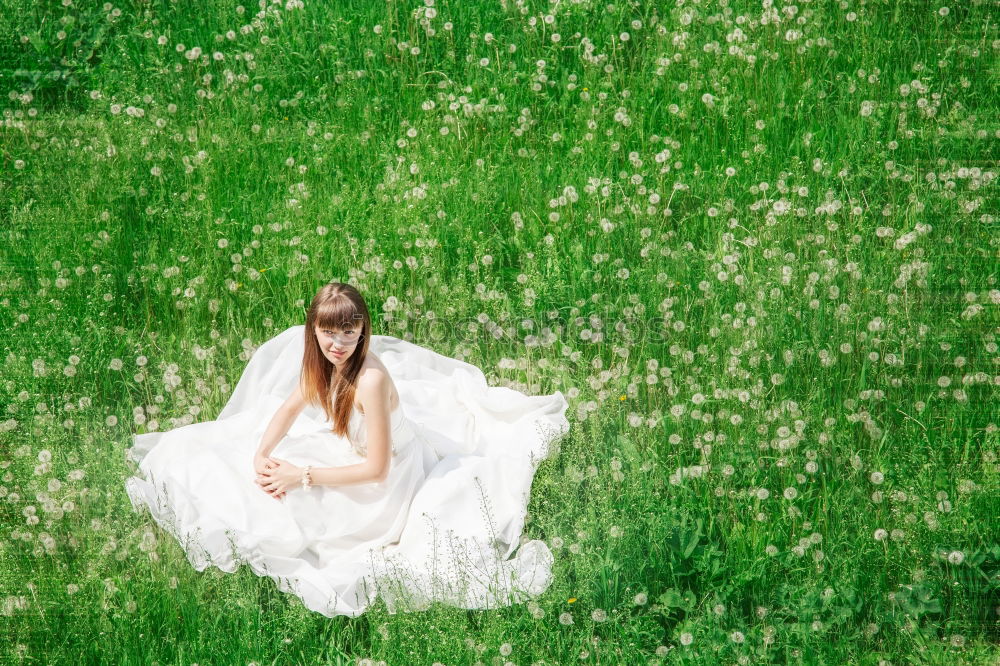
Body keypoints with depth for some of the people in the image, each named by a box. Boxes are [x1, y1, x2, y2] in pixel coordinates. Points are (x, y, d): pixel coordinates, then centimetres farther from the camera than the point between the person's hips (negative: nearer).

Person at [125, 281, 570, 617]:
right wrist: (261, 454, -13)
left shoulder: (369, 380, -37)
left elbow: (377, 469, -31)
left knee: (271, 511, -12)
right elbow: (291, 406, 4)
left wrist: (302, 477, -28)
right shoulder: (323, 356, -14)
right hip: (346, 446, 7)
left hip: (381, 484, -7)